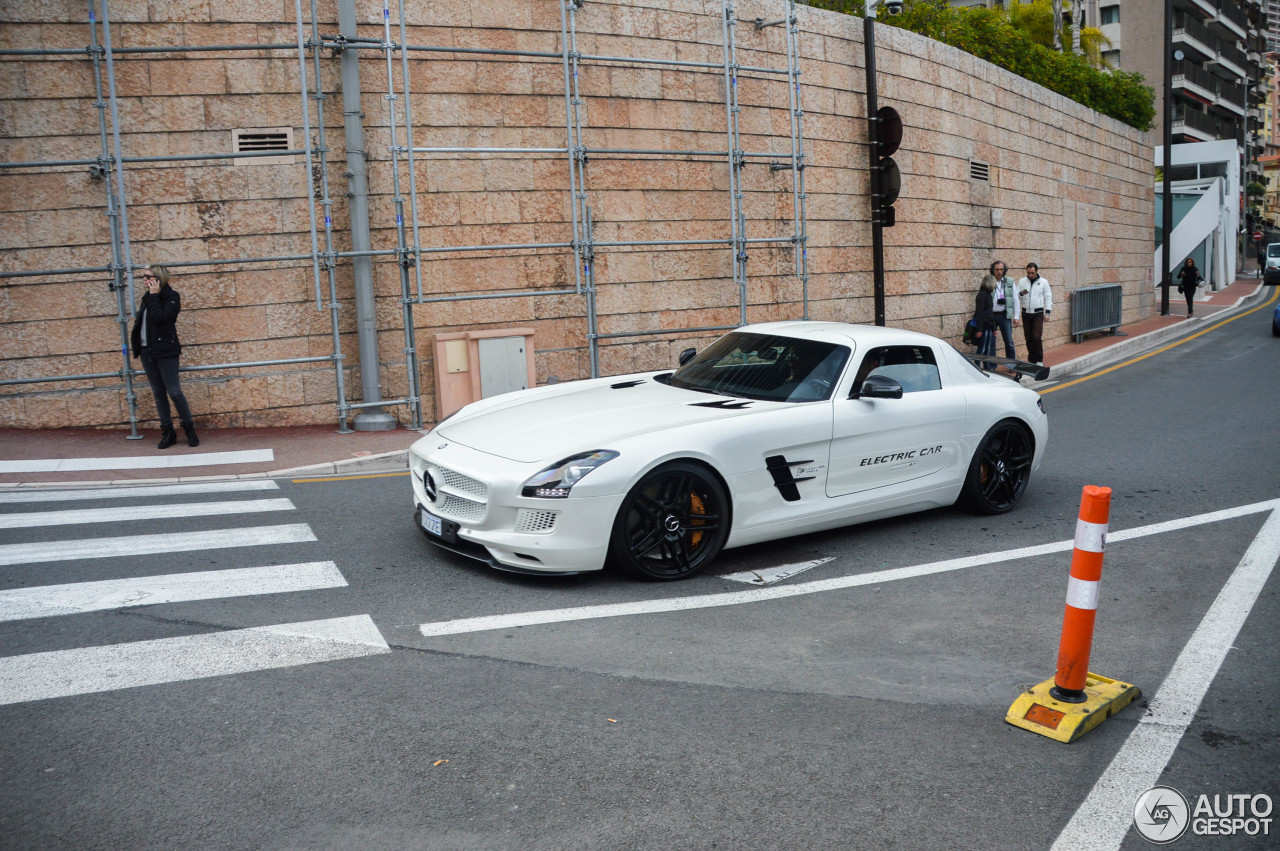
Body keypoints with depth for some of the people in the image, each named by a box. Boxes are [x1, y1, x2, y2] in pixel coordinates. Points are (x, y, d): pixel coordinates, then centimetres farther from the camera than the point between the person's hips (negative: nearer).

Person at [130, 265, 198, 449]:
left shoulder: (171, 296, -6)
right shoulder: (148, 297, 13)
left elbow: (160, 317, -22)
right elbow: (140, 322, 19)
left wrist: (153, 296, -15)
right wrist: (139, 350, 15)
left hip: (165, 351, -7)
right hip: (147, 351, 7)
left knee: (174, 392, -7)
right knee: (158, 394, 8)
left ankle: (189, 429, 6)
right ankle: (168, 432, 13)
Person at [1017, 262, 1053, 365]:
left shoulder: (1043, 282, 1)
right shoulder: (1022, 281, 6)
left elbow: (1048, 297, 4)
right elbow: (1016, 296, 3)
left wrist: (1047, 312, -3)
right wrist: (1021, 293, -20)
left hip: (1038, 313, -3)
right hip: (1026, 313, 3)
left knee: (1037, 337, -11)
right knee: (1028, 338, 5)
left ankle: (1039, 360, -1)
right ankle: (1031, 360, 15)